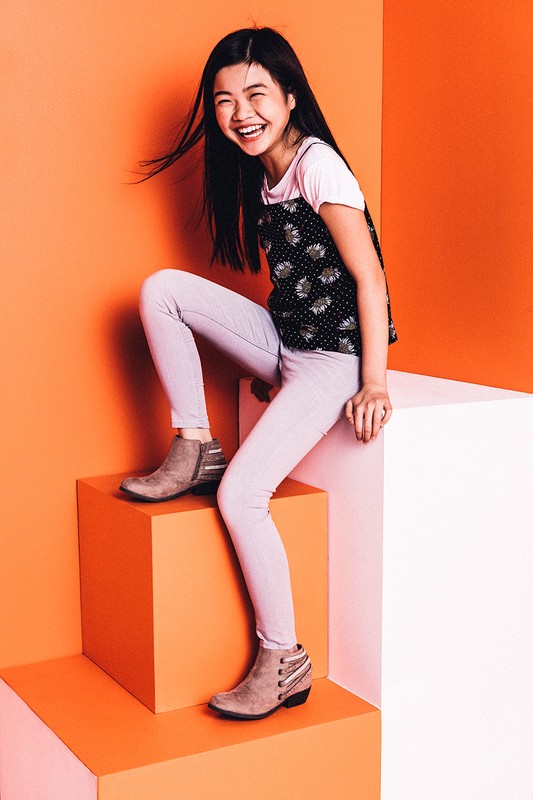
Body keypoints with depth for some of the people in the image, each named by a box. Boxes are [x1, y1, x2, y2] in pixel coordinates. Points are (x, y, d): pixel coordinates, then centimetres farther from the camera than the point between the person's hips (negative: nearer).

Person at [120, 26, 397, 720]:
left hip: (333, 358, -8)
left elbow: (369, 276, -18)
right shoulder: (258, 172, 10)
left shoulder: (317, 163, -15)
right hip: (284, 341, 8)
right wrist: (270, 366, 14)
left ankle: (284, 662, -2)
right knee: (161, 288, -5)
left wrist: (373, 384, -21)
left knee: (240, 496, -19)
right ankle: (195, 451, 2)